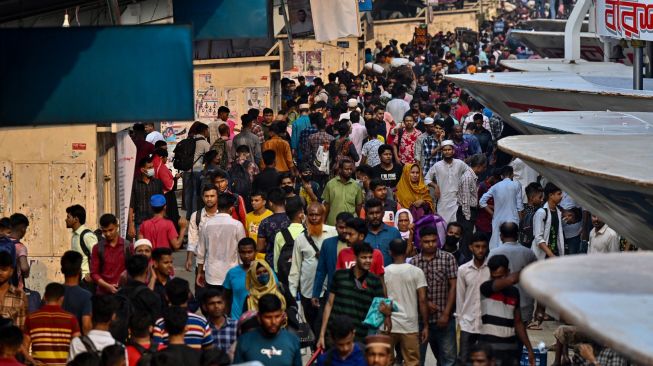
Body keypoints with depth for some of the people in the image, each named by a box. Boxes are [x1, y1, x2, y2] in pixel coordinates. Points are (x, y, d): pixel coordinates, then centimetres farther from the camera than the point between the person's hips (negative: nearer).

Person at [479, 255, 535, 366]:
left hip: (511, 347, 6)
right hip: (490, 347, -6)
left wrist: (529, 349, 14)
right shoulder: (486, 288, -8)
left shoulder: (514, 292, 11)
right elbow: (511, 280, -25)